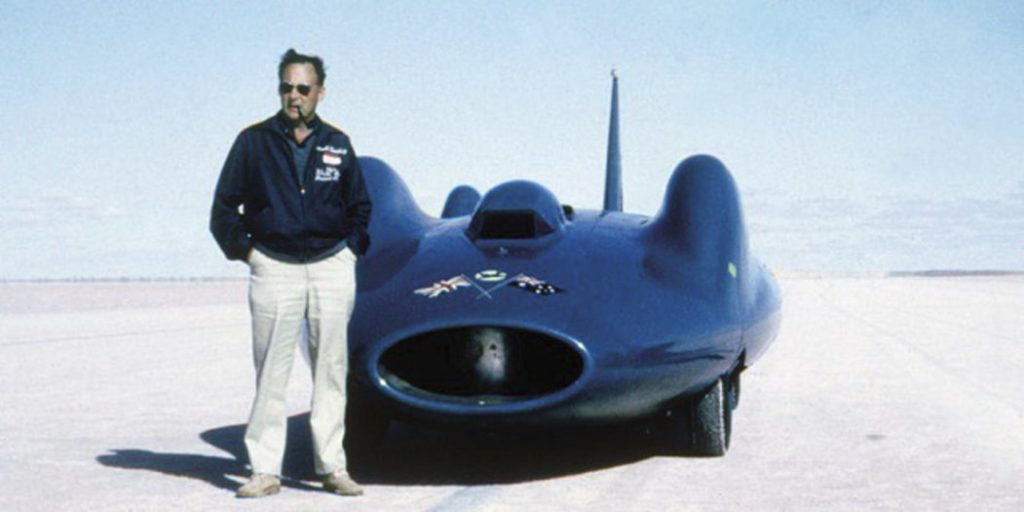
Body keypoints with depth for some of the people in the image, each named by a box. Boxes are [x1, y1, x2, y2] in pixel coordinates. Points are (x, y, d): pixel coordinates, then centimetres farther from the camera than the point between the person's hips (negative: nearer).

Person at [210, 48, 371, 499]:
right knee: (270, 376, -2)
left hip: (332, 267, 2)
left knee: (331, 370, 3)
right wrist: (245, 251, -1)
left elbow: (360, 207, 21)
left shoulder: (338, 146, 10)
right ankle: (266, 470, 4)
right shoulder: (254, 142, 3)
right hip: (273, 269, -2)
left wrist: (350, 251, 9)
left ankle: (332, 467, 10)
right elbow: (224, 208, 8)